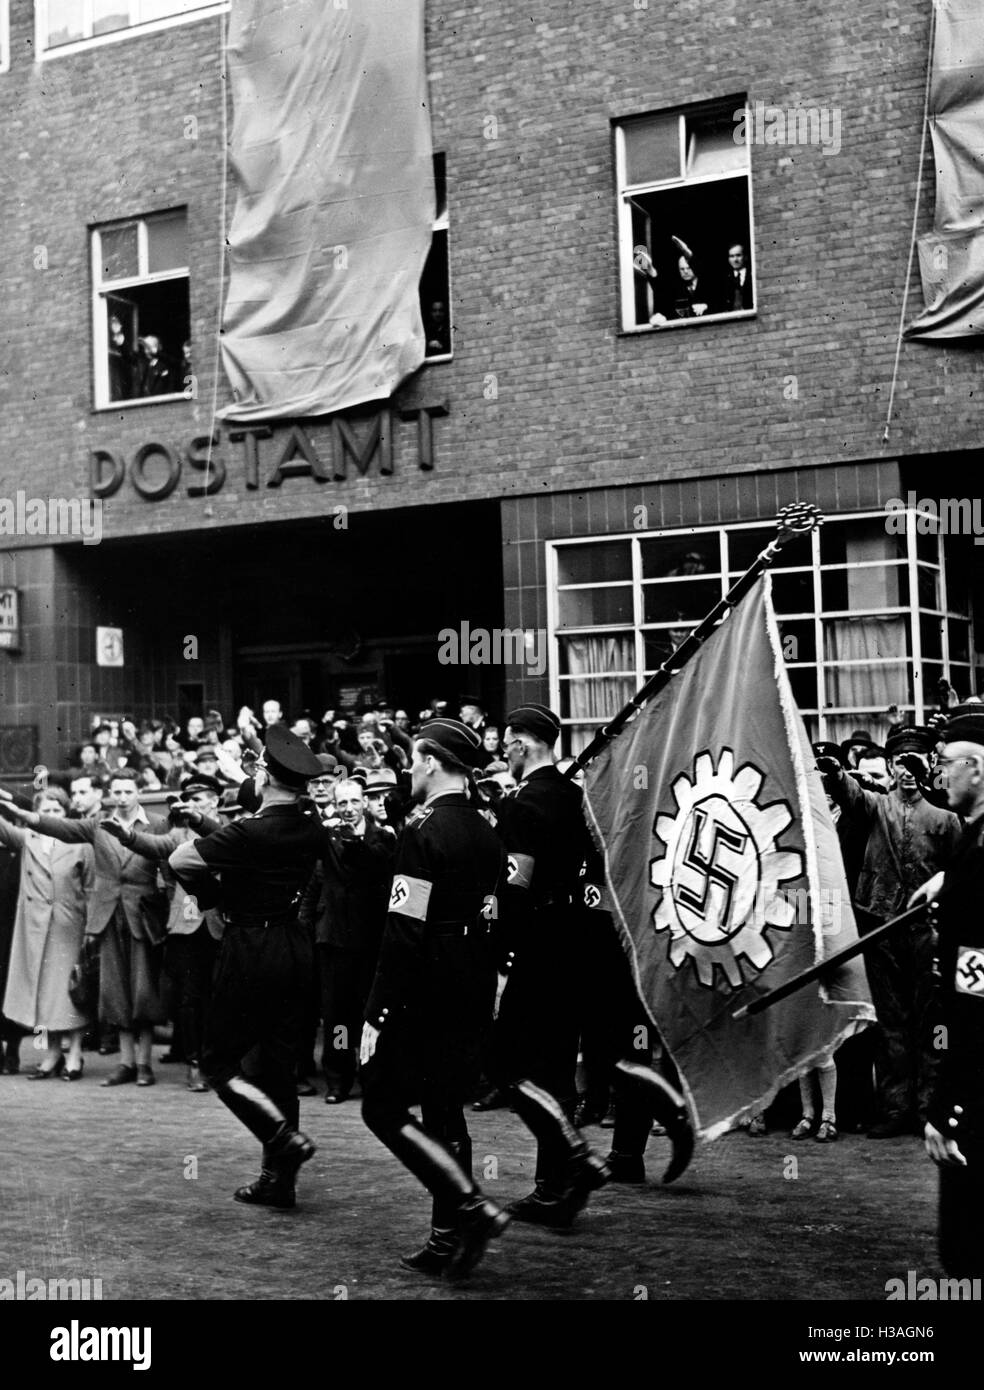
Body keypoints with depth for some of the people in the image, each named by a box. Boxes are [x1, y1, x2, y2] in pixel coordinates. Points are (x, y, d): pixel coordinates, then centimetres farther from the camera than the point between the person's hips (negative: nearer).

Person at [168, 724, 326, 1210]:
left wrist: (199, 840, 5)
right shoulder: (311, 831, 2)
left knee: (220, 1062, 5)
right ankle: (278, 1180, 15)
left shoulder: (250, 833, -19)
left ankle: (285, 1136, -9)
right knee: (277, 1063, 12)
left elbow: (178, 861, -14)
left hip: (250, 949, -7)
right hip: (295, 946, 7)